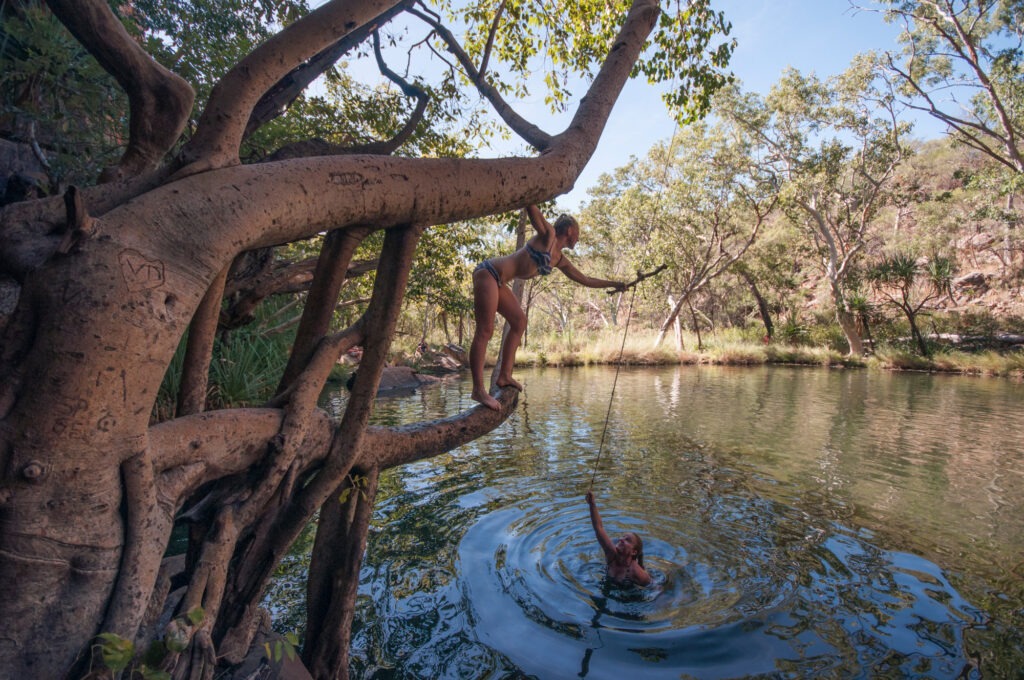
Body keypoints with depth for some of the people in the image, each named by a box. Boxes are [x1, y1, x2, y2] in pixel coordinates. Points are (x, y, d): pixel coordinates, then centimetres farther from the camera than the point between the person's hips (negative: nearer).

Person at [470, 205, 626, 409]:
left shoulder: (560, 260, 21)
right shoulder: (548, 235, -1)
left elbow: (586, 280, 31)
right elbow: (531, 208, -11)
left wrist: (614, 284, 35)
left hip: (497, 282, 10)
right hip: (488, 273, -10)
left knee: (519, 321, 13)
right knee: (485, 331, -14)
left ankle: (504, 376, 13)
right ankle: (478, 389, -16)